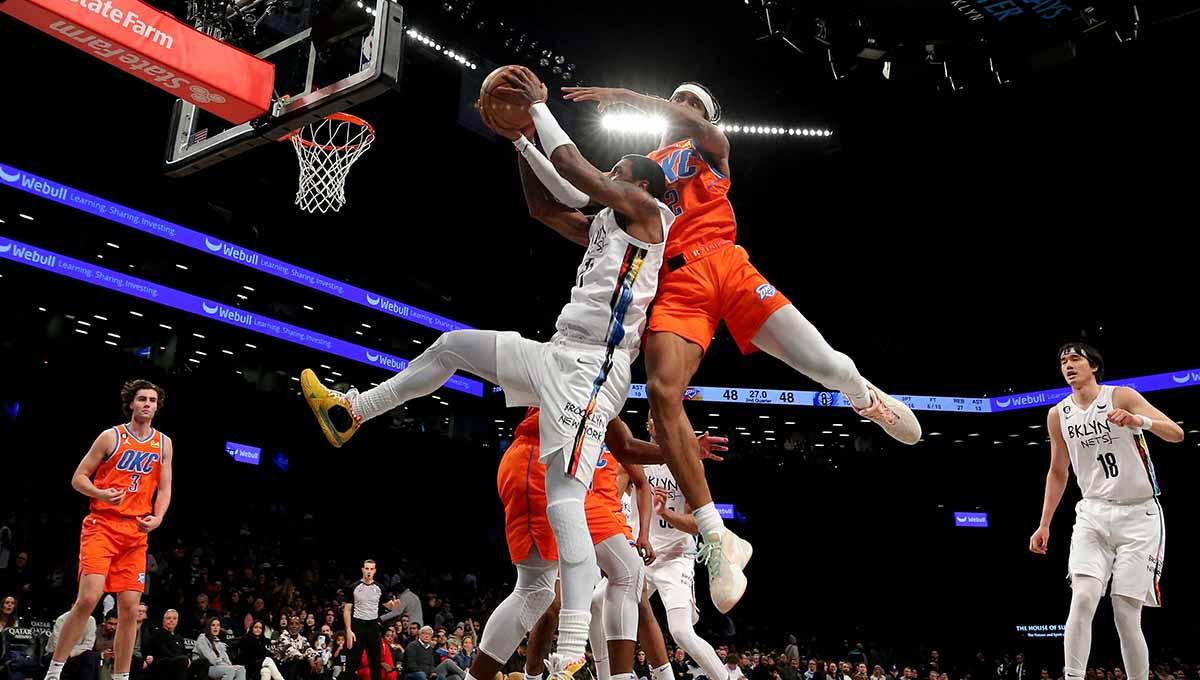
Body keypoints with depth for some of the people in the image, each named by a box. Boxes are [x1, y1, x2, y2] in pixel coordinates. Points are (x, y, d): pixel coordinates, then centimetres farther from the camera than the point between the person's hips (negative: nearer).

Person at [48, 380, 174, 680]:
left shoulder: (164, 443, 10)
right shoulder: (111, 436, 0)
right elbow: (78, 478, 1)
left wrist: (157, 518, -5)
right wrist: (101, 494, -18)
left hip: (137, 532, 4)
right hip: (102, 524, -4)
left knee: (130, 608, 1)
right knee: (88, 598, -16)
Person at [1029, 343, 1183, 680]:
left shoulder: (1121, 396, -5)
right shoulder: (1058, 415, 7)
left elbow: (1177, 434, -15)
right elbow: (1058, 472, 17)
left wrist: (1140, 421, -35)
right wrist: (1044, 525, 15)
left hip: (1138, 516, -3)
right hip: (1093, 514, 3)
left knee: (1126, 615, -6)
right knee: (1083, 599, -17)